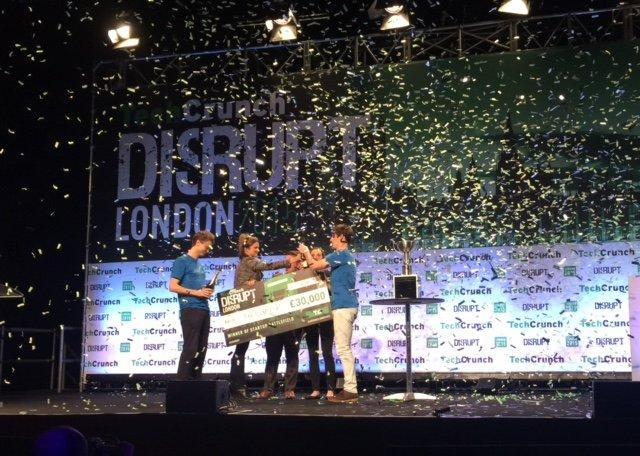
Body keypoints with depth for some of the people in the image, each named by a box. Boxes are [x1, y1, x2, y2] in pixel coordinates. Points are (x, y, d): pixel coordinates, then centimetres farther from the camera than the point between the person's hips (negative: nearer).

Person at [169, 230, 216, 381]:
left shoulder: (199, 264, 21)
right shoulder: (182, 261, -3)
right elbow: (173, 286, -10)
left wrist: (206, 291, 6)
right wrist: (195, 292, -15)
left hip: (204, 310, 8)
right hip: (190, 310, -8)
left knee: (201, 349, 9)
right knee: (190, 349, -10)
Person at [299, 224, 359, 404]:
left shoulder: (340, 255, -12)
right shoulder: (348, 256, 19)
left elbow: (315, 266, -9)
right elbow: (320, 265, 29)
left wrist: (306, 252, 9)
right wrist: (308, 254, 26)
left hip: (342, 306, -10)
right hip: (348, 305, 10)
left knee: (343, 349, -10)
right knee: (345, 348, 12)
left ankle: (350, 391, -10)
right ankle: (350, 388, 13)